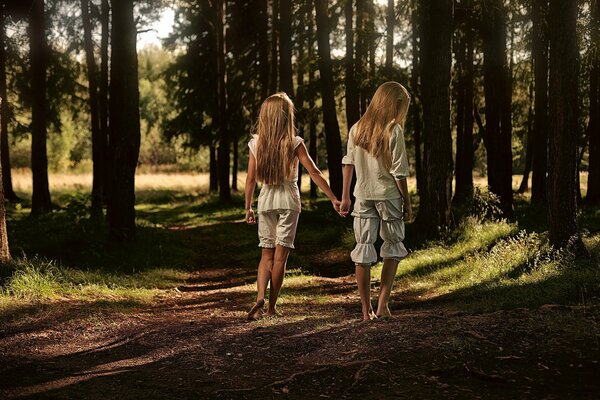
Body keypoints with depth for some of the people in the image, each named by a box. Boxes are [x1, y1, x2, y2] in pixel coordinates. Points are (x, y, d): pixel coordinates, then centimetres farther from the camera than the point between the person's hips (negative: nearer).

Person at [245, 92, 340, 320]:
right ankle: (271, 307, 4)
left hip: (266, 201, 2)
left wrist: (248, 207, 11)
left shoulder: (256, 143, 0)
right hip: (288, 200, -2)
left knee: (267, 254, 10)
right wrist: (333, 198, -5)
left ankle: (260, 298, -11)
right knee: (280, 255, 3)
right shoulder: (294, 143, -8)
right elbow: (314, 173, -10)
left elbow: (251, 179, 2)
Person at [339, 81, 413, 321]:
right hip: (388, 195, -4)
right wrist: (407, 202, -2)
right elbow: (399, 172, -11)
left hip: (363, 196, 4)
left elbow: (348, 164, 6)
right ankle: (383, 303, 3)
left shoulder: (357, 129, 3)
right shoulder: (394, 131, -11)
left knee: (363, 249, 6)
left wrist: (345, 197, 12)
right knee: (393, 247, 12)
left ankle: (366, 310, 9)